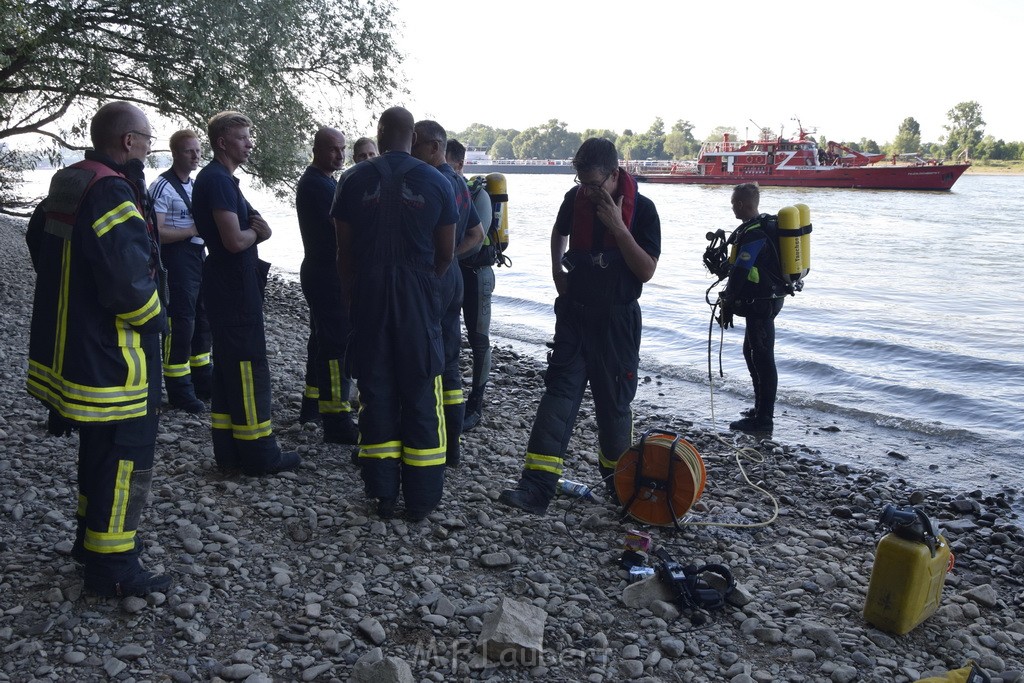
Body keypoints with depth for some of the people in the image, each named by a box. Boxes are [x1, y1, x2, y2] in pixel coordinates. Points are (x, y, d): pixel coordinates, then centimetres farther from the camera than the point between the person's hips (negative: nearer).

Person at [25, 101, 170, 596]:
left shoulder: (67, 182, 9)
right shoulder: (112, 192, -21)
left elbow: (39, 240, 21)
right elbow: (127, 277, -29)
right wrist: (153, 317, -12)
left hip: (71, 343, 10)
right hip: (113, 352, -10)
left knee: (99, 444, 23)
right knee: (127, 454, 0)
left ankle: (93, 536, 37)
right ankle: (112, 567, 10)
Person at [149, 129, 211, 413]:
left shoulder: (195, 184, 15)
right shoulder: (163, 187, -13)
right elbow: (156, 232, -19)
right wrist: (193, 230, -19)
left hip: (199, 256, 9)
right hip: (176, 260, -9)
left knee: (203, 320, 15)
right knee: (180, 323, -5)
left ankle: (203, 382, 28)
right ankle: (179, 391, 6)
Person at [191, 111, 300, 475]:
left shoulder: (218, 178, 17)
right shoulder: (218, 180, -16)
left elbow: (240, 232, 17)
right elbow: (235, 240, -24)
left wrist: (254, 229, -5)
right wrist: (257, 231, -3)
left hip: (227, 285, 11)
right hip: (234, 286, -11)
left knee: (228, 366, 13)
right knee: (249, 367, -4)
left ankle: (228, 449, 21)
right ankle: (259, 453, 3)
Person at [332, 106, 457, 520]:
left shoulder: (354, 180, -1)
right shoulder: (436, 182, -2)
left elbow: (344, 250, 2)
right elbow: (447, 253, 2)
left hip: (368, 298, 1)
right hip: (419, 300, -1)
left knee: (376, 394, 10)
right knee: (421, 396, 7)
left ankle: (383, 494, 16)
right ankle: (421, 498, 13)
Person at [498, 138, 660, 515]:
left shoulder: (642, 209, -11)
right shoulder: (575, 199, -1)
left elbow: (646, 271, -16)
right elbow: (559, 233, 22)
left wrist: (617, 226, -23)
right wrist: (557, 271, 7)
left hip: (617, 319, -2)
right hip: (574, 312, 3)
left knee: (613, 402, 7)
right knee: (559, 392, -7)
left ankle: (617, 481, 30)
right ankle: (536, 486, -10)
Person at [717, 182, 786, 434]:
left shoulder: (754, 234, -20)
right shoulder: (764, 227, 13)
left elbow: (740, 272, -20)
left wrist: (727, 301, -8)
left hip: (760, 304, -11)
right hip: (765, 300, 11)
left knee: (762, 358, -6)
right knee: (751, 352, 20)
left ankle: (763, 419, -1)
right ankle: (762, 408, 32)